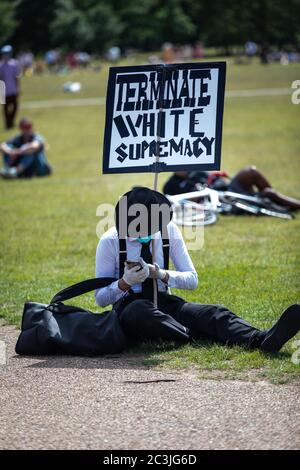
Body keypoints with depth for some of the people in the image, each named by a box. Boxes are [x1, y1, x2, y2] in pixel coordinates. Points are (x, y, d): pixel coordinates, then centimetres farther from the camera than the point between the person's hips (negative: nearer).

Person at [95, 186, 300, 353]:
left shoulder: (169, 231, 0)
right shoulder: (110, 241, -7)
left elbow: (192, 279, 2)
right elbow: (100, 298, -3)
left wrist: (162, 275, -19)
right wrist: (124, 283, -24)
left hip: (164, 303, 2)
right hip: (129, 307, -2)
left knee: (214, 313, -28)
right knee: (139, 311, -42)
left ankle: (263, 340, -55)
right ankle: (196, 339, -56)